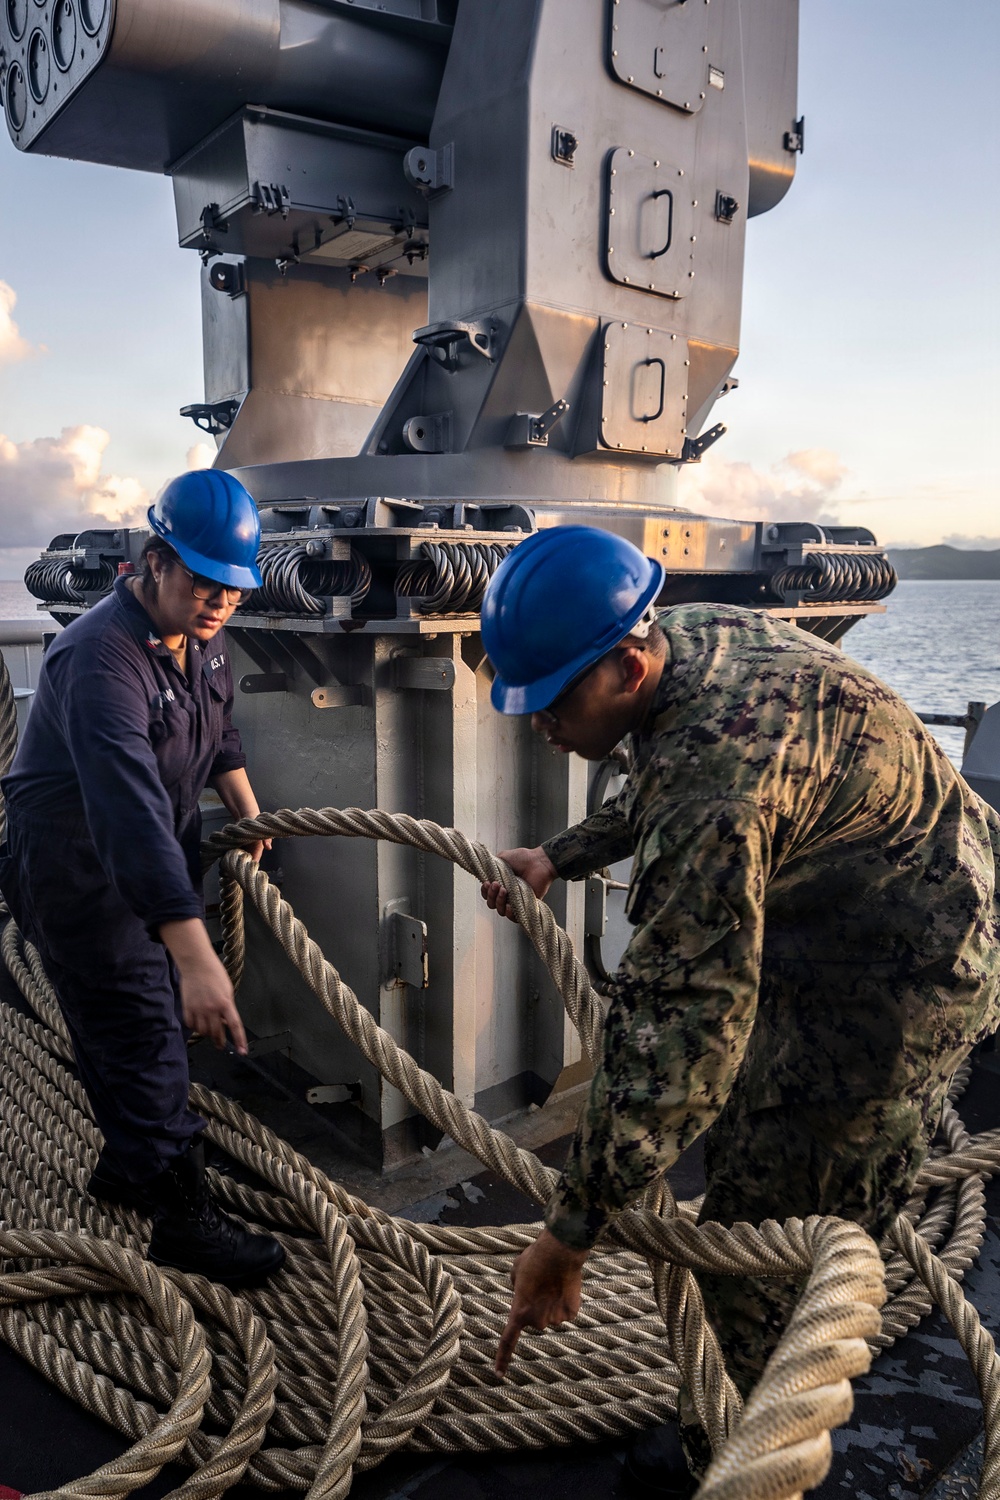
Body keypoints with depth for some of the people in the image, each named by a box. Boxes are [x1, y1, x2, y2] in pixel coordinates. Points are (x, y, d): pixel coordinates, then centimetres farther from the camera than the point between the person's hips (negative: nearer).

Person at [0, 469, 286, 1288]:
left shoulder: (201, 634, -3)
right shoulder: (102, 658, -33)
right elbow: (131, 812, -44)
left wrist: (245, 806, 4)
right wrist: (196, 957, -49)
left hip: (162, 854, 9)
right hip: (80, 869, -9)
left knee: (146, 1027, 21)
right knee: (140, 1036, -1)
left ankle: (129, 1166, 43)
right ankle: (184, 1219, 17)